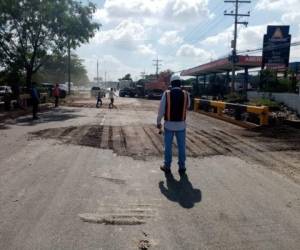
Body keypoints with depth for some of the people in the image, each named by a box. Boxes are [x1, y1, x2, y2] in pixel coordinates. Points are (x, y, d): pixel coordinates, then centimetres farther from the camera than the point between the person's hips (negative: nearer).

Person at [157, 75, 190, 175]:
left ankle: (167, 167, 17)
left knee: (168, 146, 9)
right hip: (181, 124, 1)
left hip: (169, 124, -1)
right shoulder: (186, 94, -3)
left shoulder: (166, 94, -9)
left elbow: (161, 109, -7)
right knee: (181, 146, 10)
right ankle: (182, 168, 16)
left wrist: (158, 122, 3)